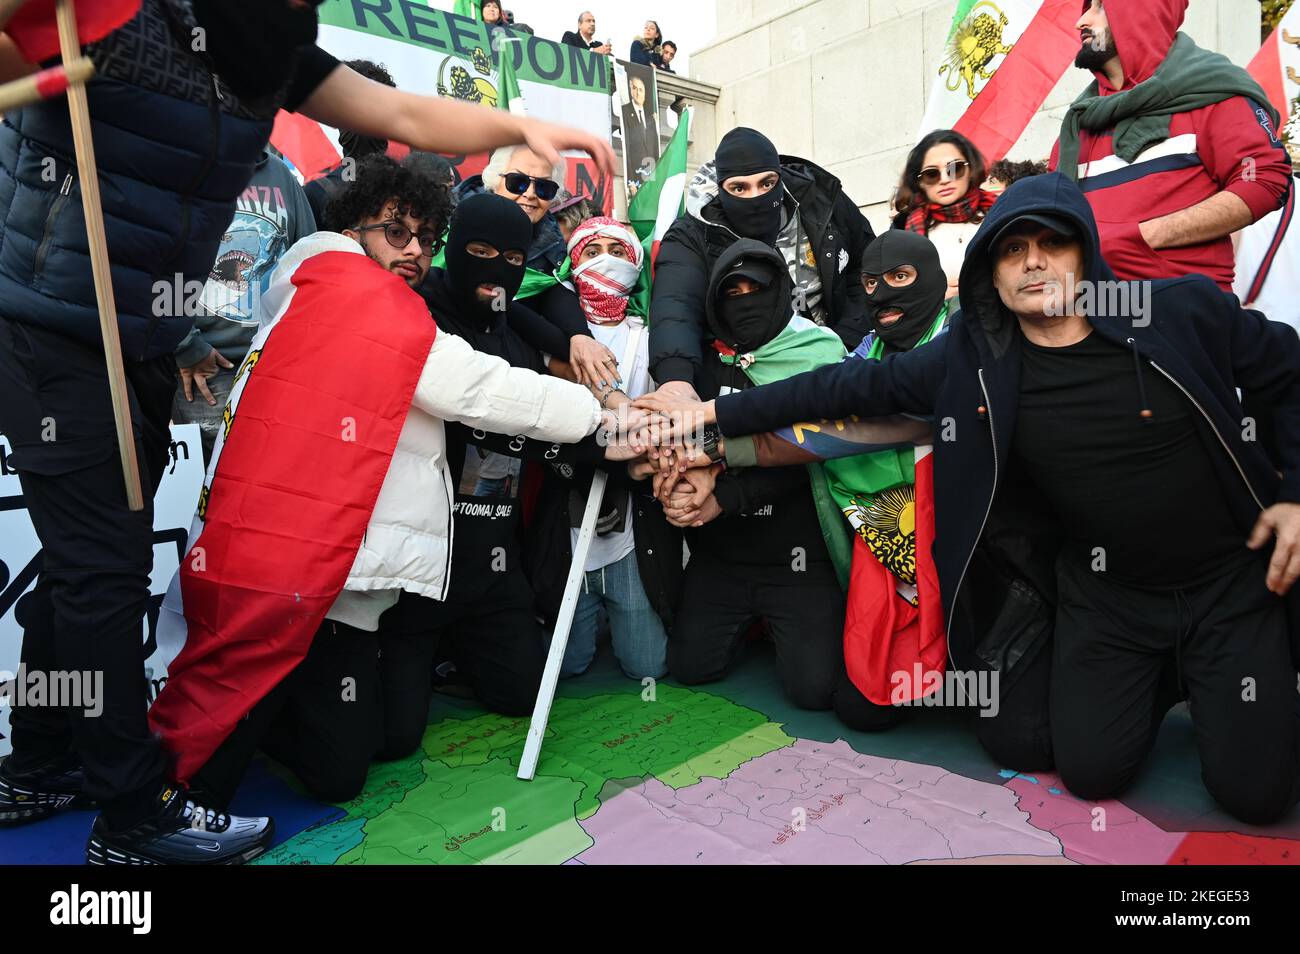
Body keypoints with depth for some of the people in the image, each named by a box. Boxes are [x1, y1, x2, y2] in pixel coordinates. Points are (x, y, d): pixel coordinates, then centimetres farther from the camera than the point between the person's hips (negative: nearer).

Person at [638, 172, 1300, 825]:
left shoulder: (1186, 310, -13)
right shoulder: (970, 361, -11)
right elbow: (851, 385, -10)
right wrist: (715, 413, -10)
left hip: (1233, 578, -1)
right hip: (1103, 589, 1)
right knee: (1090, 772, -1)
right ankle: (1158, 678, 27)